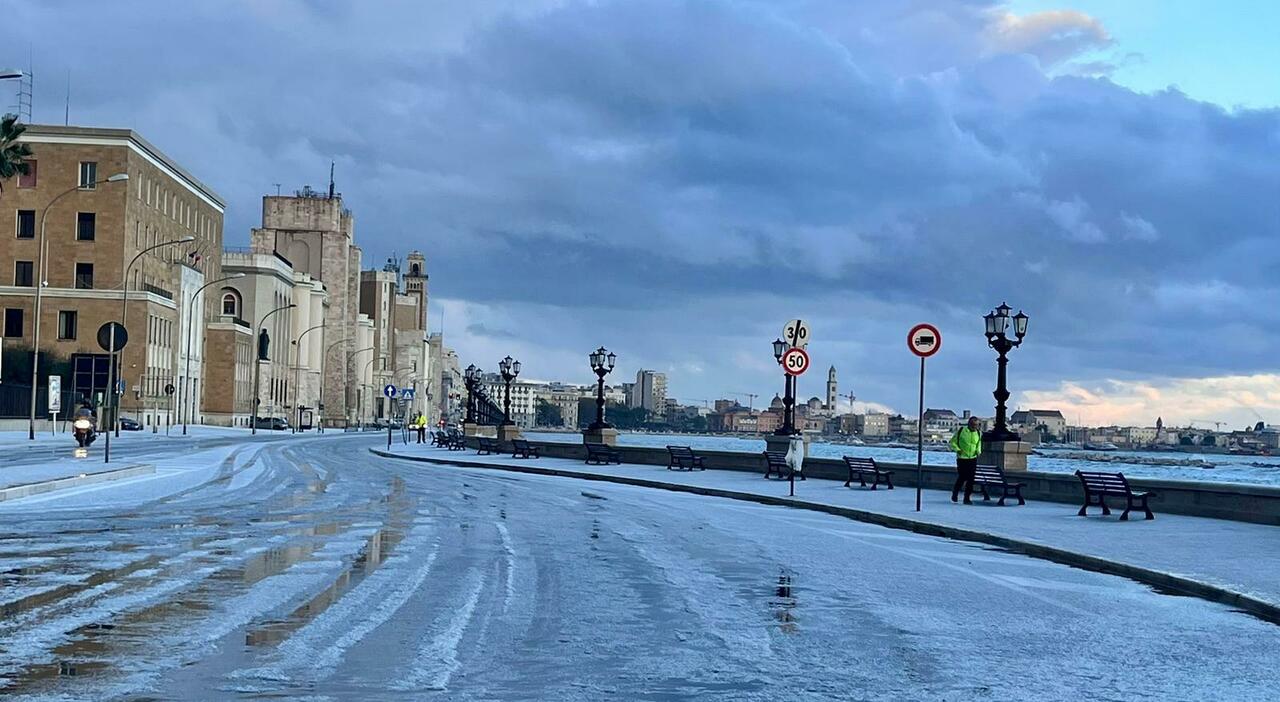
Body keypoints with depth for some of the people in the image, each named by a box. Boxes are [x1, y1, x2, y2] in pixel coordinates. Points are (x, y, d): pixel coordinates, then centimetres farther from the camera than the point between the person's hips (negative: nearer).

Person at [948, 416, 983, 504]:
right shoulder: (961, 431, -5)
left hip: (973, 459, 4)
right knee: (961, 478, -4)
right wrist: (957, 449, -11)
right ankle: (955, 492, 22)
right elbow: (953, 441, 3)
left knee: (970, 479, -1)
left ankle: (967, 498, 7)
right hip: (962, 458, -4)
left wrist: (978, 451, 6)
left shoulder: (978, 433, 8)